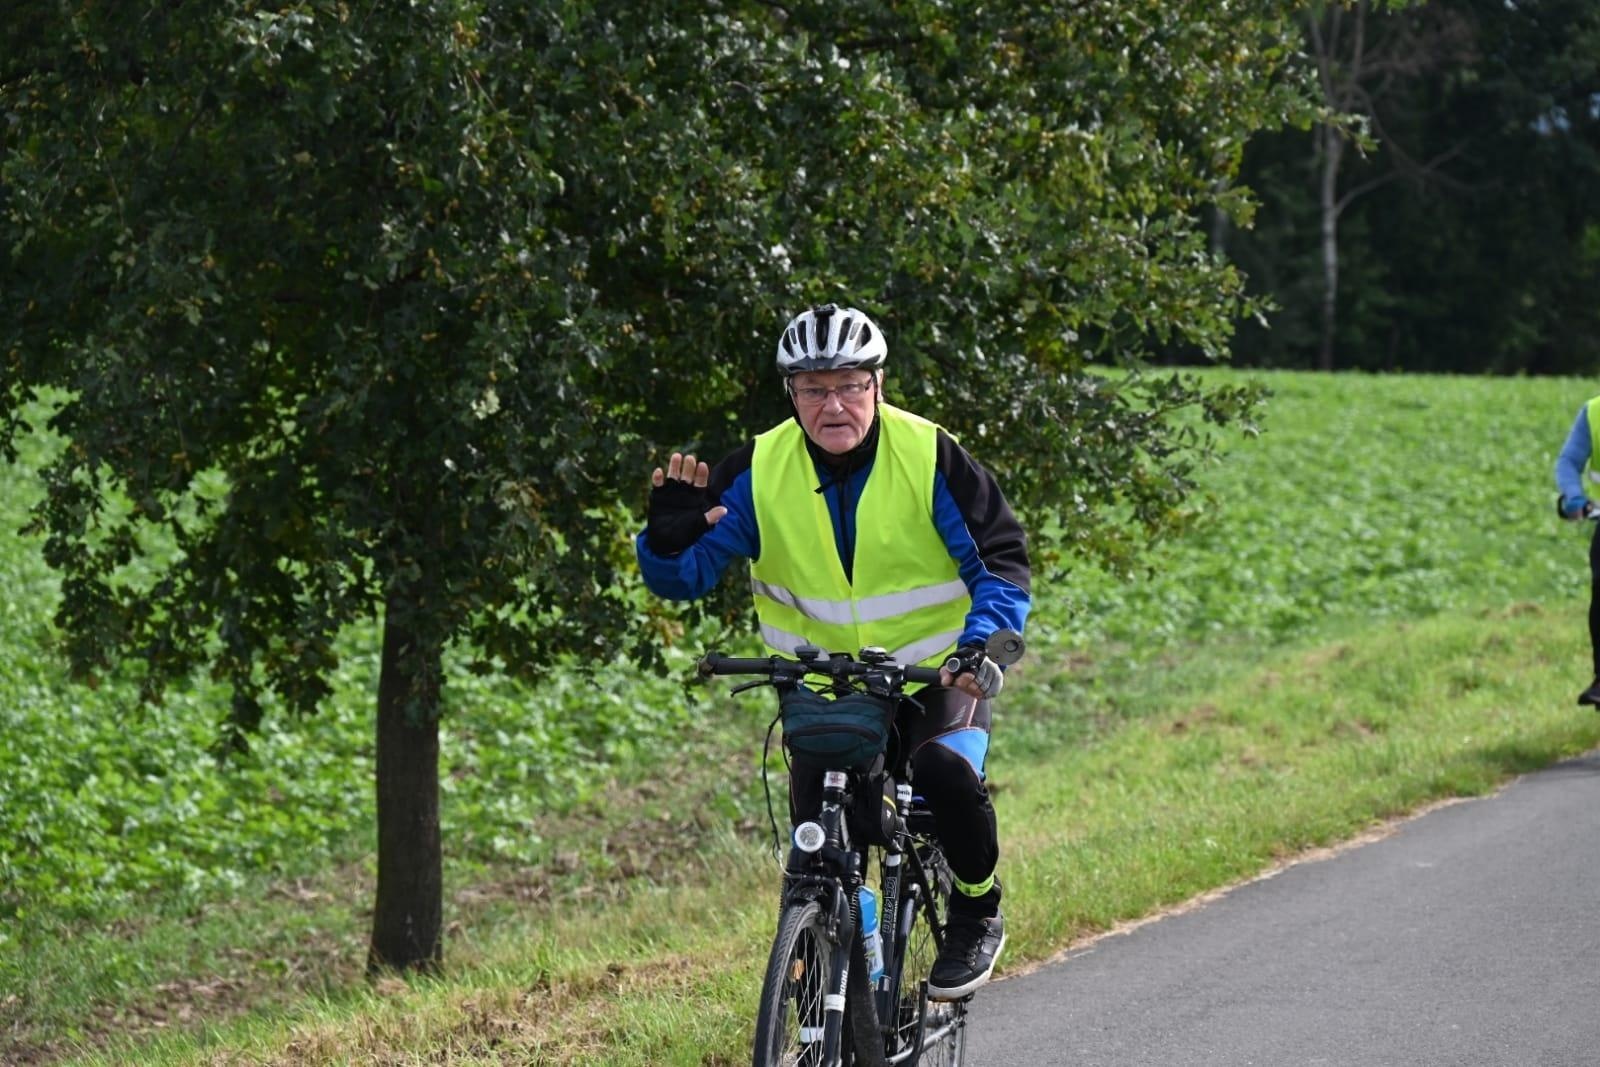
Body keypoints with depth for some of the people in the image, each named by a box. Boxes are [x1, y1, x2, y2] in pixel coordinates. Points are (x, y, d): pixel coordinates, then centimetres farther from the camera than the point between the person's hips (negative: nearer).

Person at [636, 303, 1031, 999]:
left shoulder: (930, 457, -14)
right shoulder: (758, 472, -8)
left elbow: (1001, 560, -11)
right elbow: (685, 577, -6)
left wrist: (982, 642, -29)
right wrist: (668, 541, -30)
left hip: (937, 675, -2)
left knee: (946, 773, -29)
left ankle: (978, 913, -3)